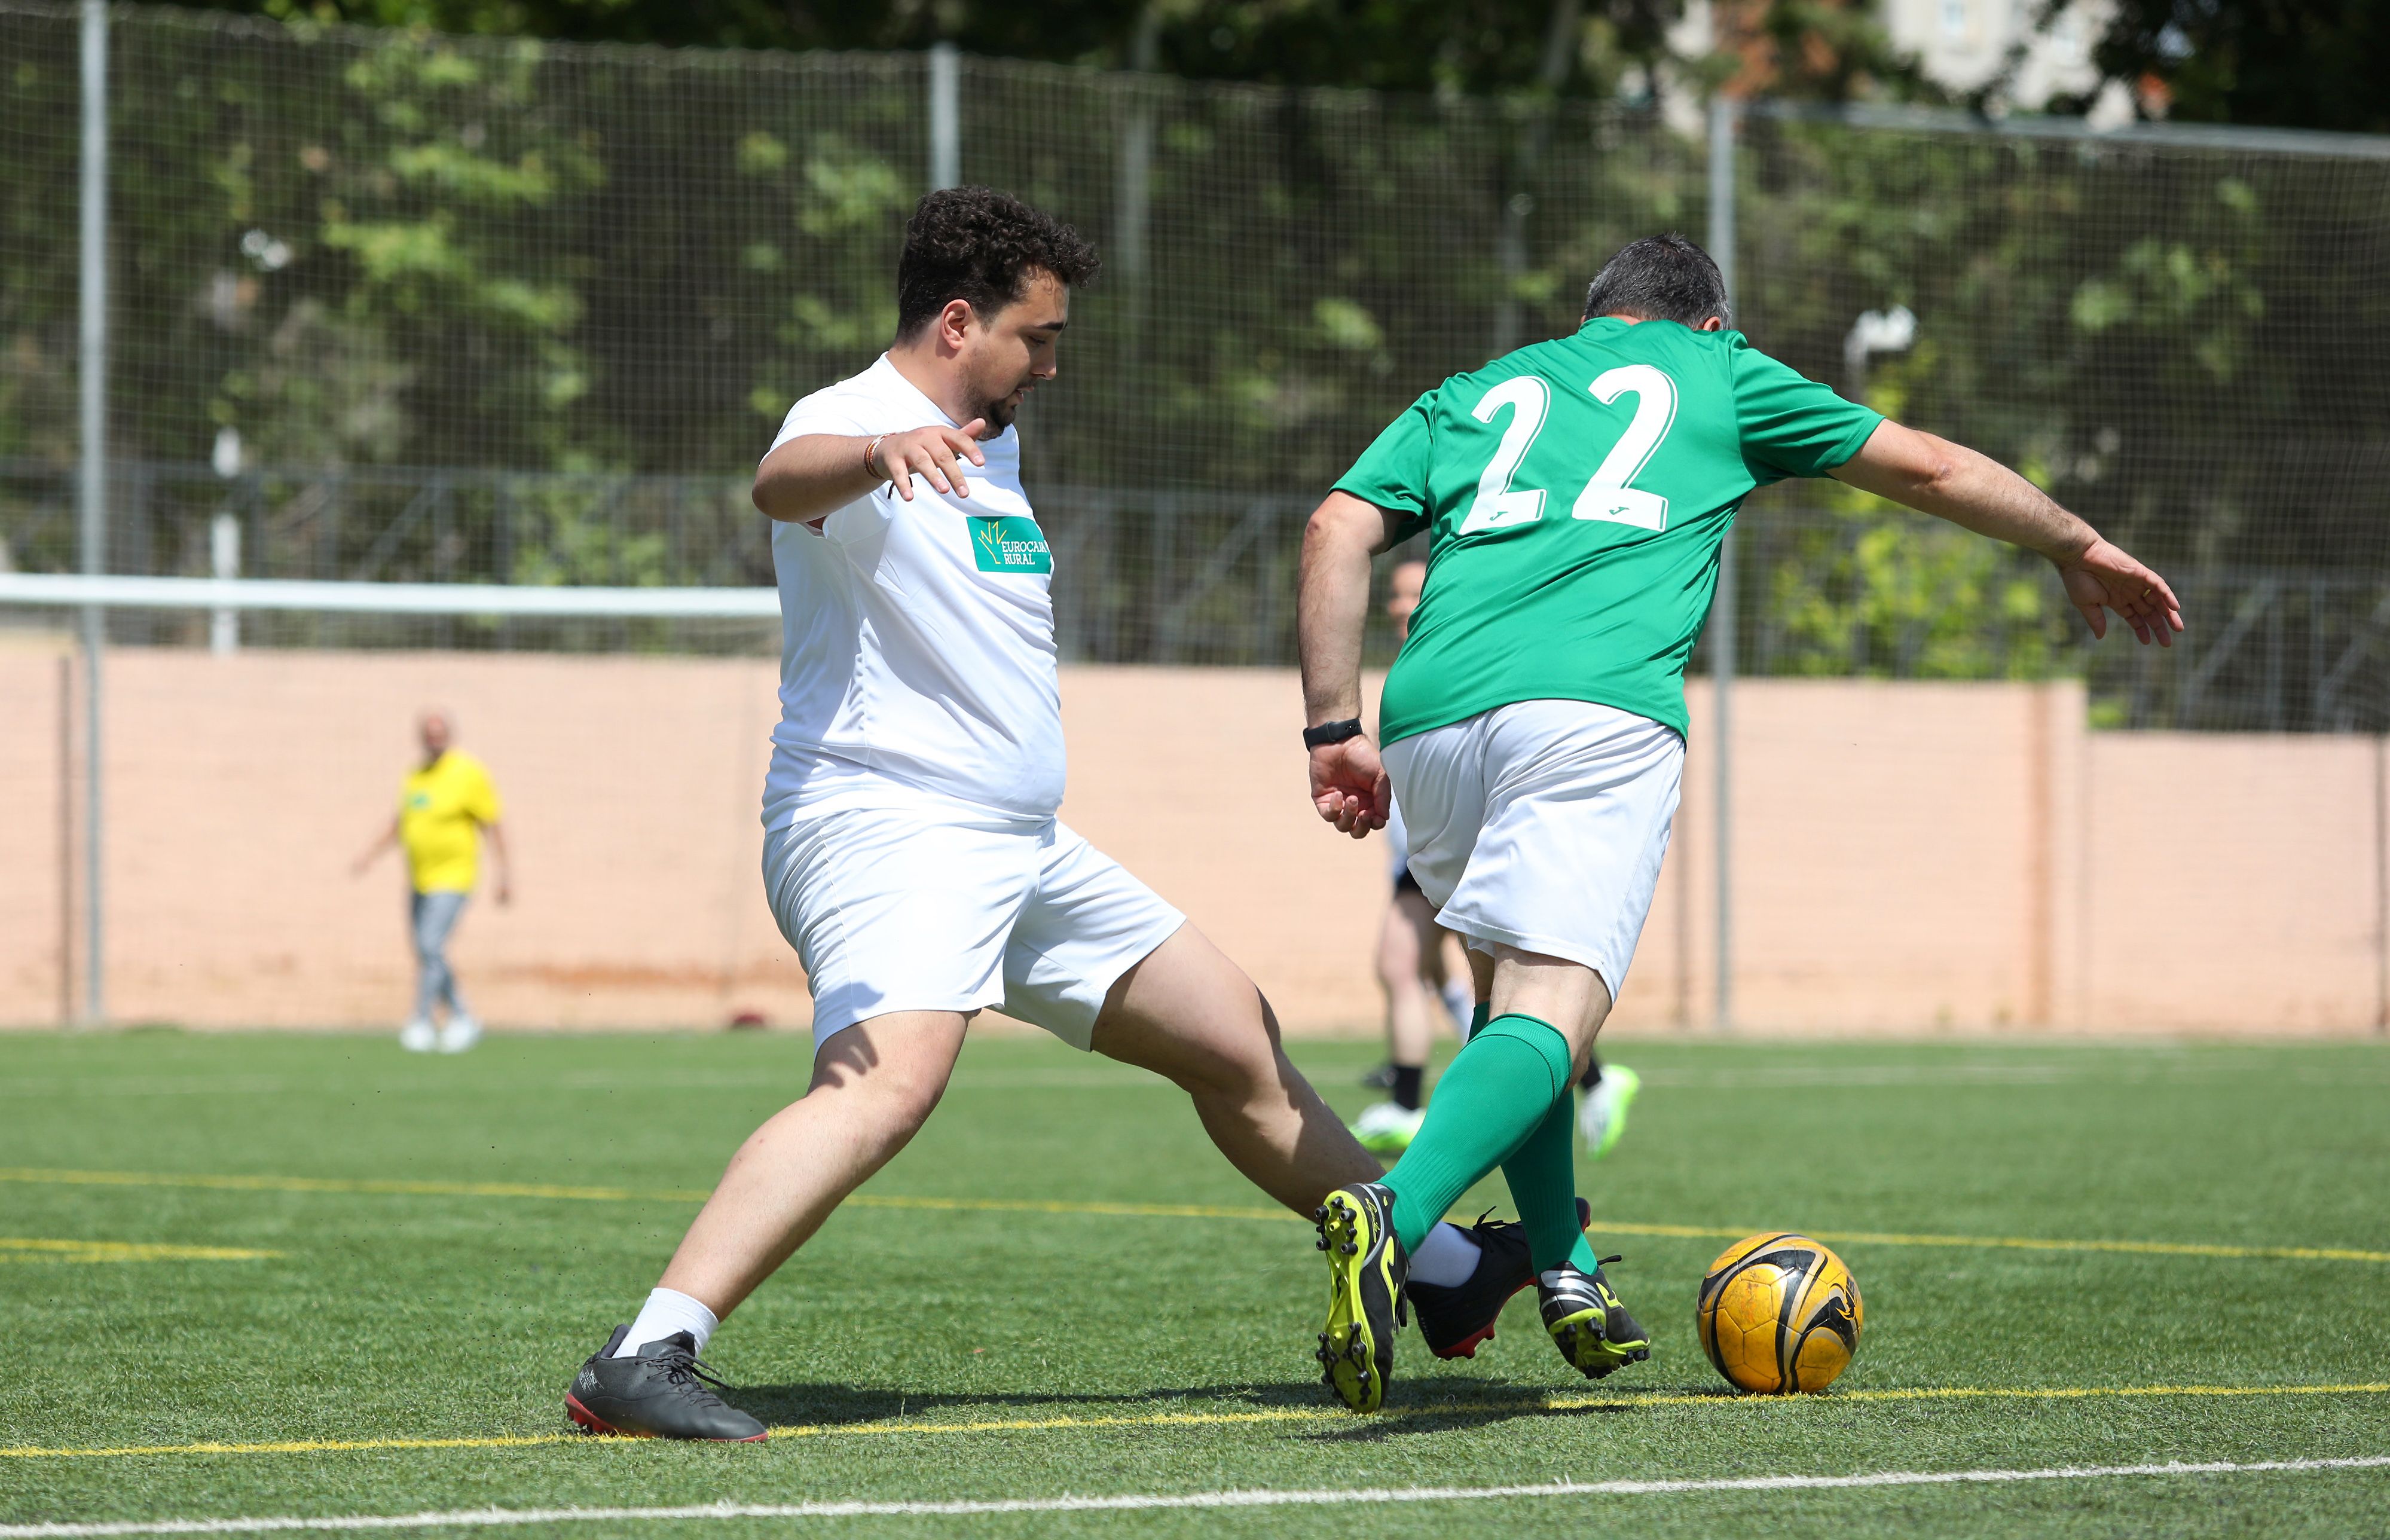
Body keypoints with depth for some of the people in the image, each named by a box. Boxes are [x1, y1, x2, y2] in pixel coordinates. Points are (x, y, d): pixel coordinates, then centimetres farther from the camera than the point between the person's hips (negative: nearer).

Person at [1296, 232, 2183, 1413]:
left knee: (1507, 991, 26)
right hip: (1598, 707, -4)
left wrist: (1333, 729, 12)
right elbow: (1930, 469, 29)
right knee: (1548, 1013, -16)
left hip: (1433, 708, 4)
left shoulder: (1470, 396, 31)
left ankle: (1563, 1273, 16)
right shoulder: (1719, 374, 25)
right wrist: (2077, 548, 43)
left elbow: (1337, 532, 15)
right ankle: (1394, 1216, -42)